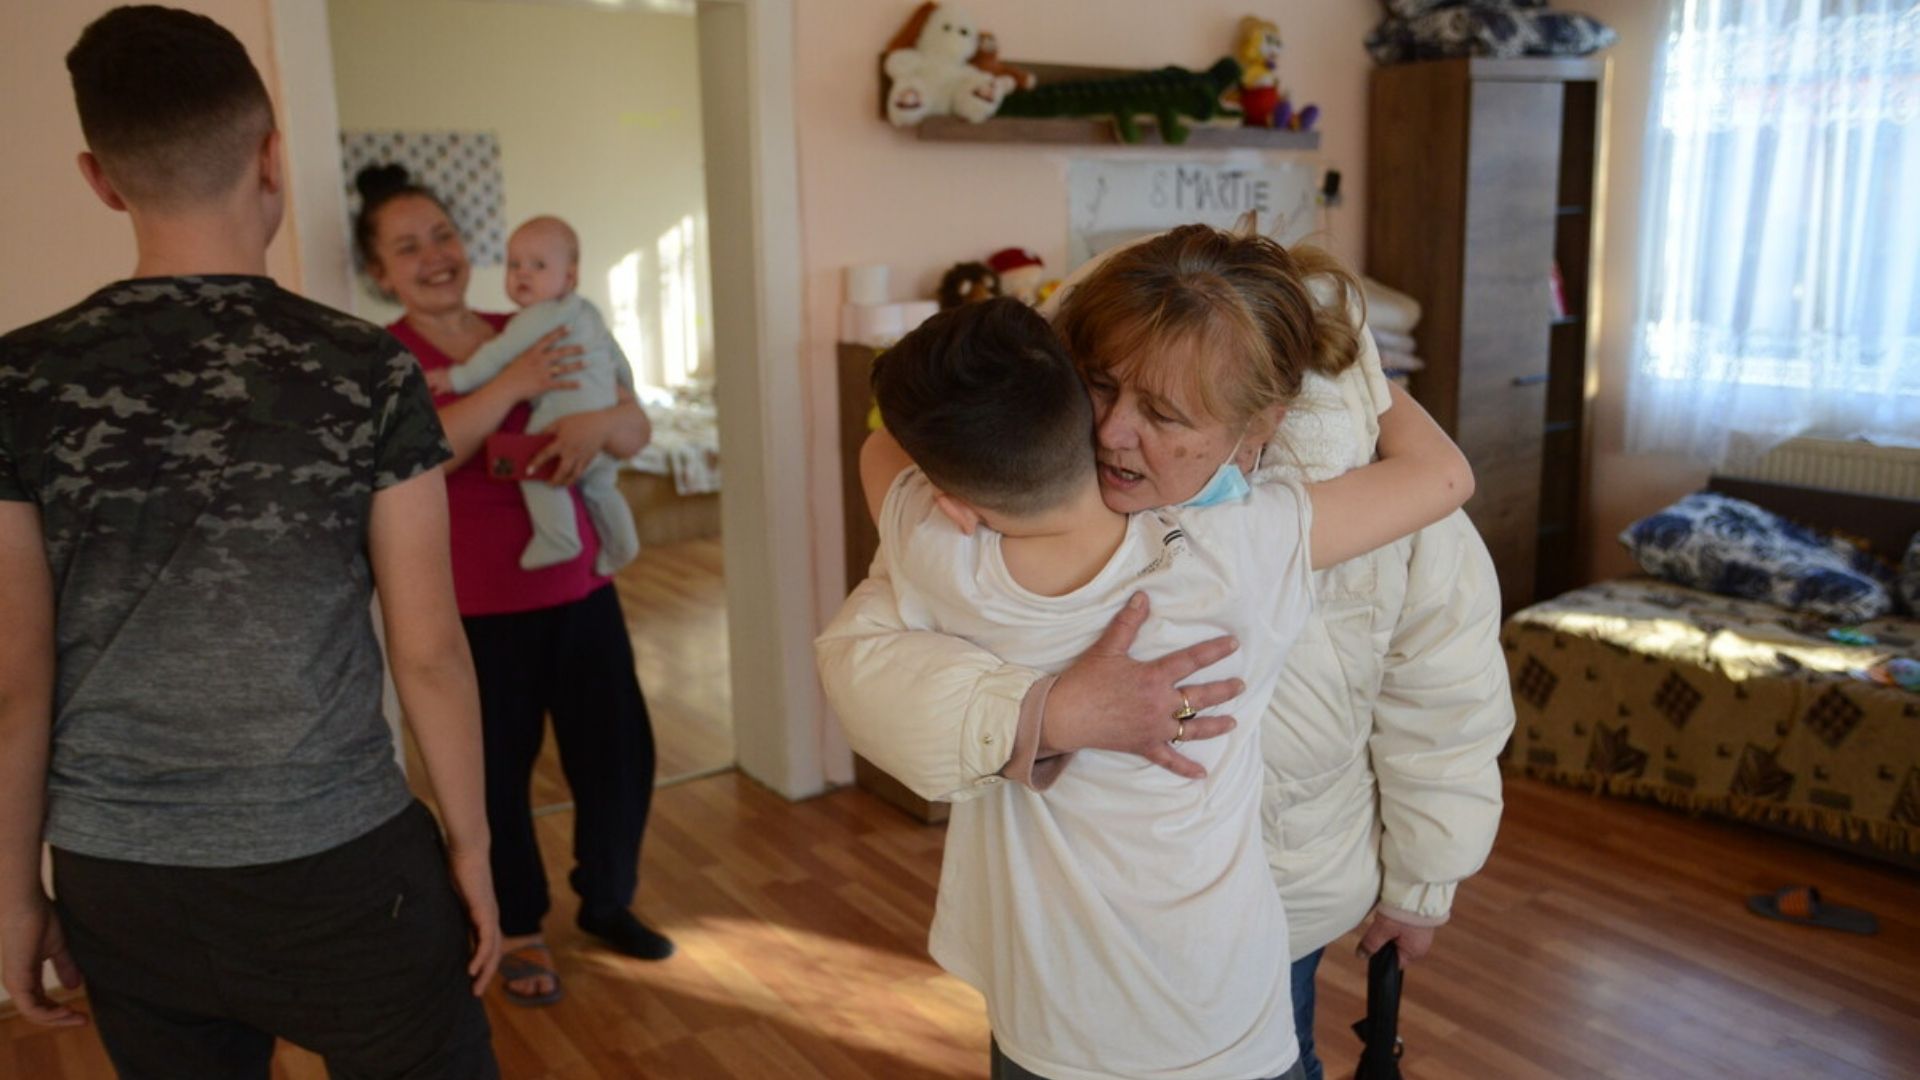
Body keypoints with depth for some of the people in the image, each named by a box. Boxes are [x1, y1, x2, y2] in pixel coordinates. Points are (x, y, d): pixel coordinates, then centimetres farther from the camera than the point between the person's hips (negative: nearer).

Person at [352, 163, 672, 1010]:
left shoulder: (536, 336, 7)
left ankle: (607, 901, 34)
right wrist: (511, 386, -24)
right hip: (474, 608, -4)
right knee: (499, 772, 8)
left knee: (619, 751, 9)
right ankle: (518, 931, 31)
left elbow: (636, 430, 2)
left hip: (578, 585, 4)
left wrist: (595, 423, -20)